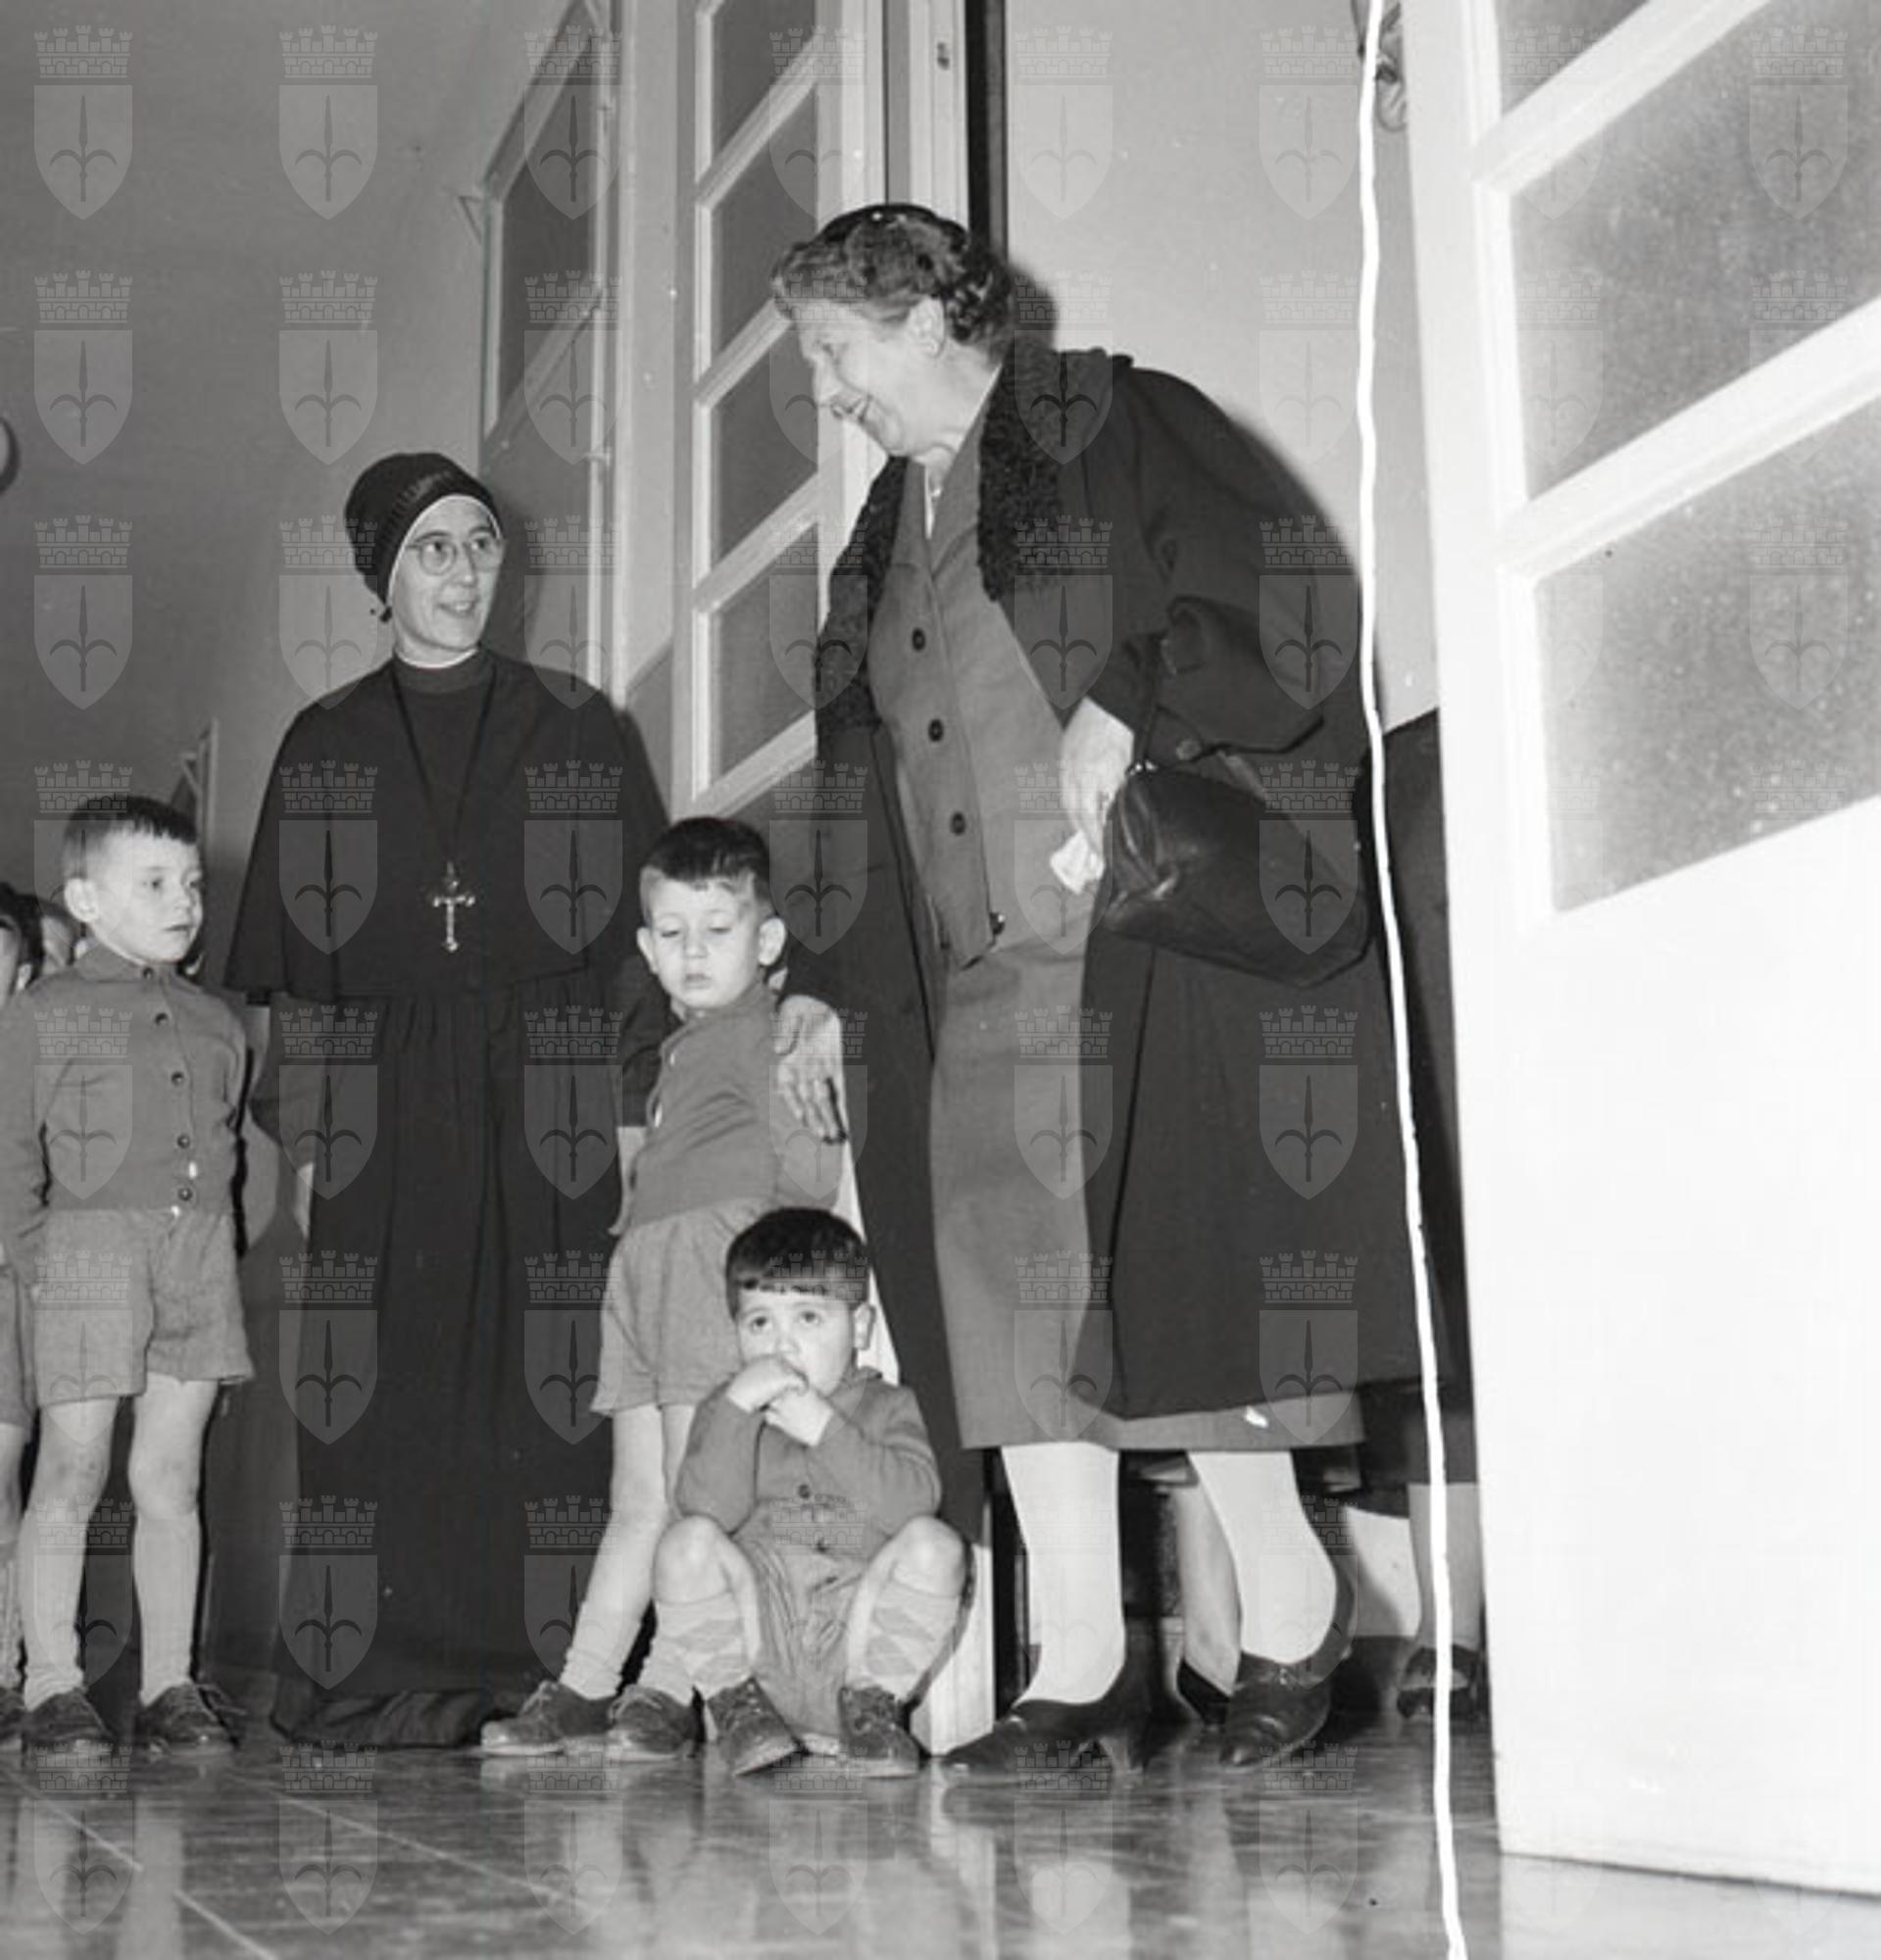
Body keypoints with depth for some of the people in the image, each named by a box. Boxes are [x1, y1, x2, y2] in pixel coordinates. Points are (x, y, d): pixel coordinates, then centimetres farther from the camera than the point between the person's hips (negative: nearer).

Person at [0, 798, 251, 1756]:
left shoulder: (213, 1023, 15)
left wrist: (208, 1244, 9)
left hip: (198, 1249, 4)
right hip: (87, 1248, -4)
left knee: (171, 1476, 7)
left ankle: (169, 1685, 14)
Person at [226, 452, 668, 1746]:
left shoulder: (585, 737, 10)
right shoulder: (323, 749, 12)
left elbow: (650, 935, 8)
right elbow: (276, 960, 11)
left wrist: (637, 1100, -1)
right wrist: (299, 1125, 2)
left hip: (547, 1117, -1)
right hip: (380, 1124, 1)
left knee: (543, 1394, -5)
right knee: (392, 1393, -4)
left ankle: (554, 1681, 1)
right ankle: (390, 1680, 3)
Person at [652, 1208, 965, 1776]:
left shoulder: (888, 1406, 9)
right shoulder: (725, 1410, 11)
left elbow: (913, 1502, -11)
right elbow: (706, 1509, -9)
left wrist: (824, 1429, -16)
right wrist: (738, 1407, -18)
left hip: (858, 1627, 0)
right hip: (749, 1634, 0)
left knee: (934, 1544, -25)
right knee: (687, 1543, -26)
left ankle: (871, 1702, -5)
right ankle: (734, 1702, -5)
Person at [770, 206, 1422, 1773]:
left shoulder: (1116, 432, 1)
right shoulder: (893, 522, 22)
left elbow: (1285, 589, -9)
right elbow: (866, 773, 23)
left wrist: (1124, 705, -17)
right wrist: (827, 980, 19)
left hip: (1142, 938, -7)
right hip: (978, 977, 7)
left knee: (1159, 1278, -8)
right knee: (1010, 1295, -1)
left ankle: (1290, 1608, 9)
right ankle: (1081, 1668, 3)